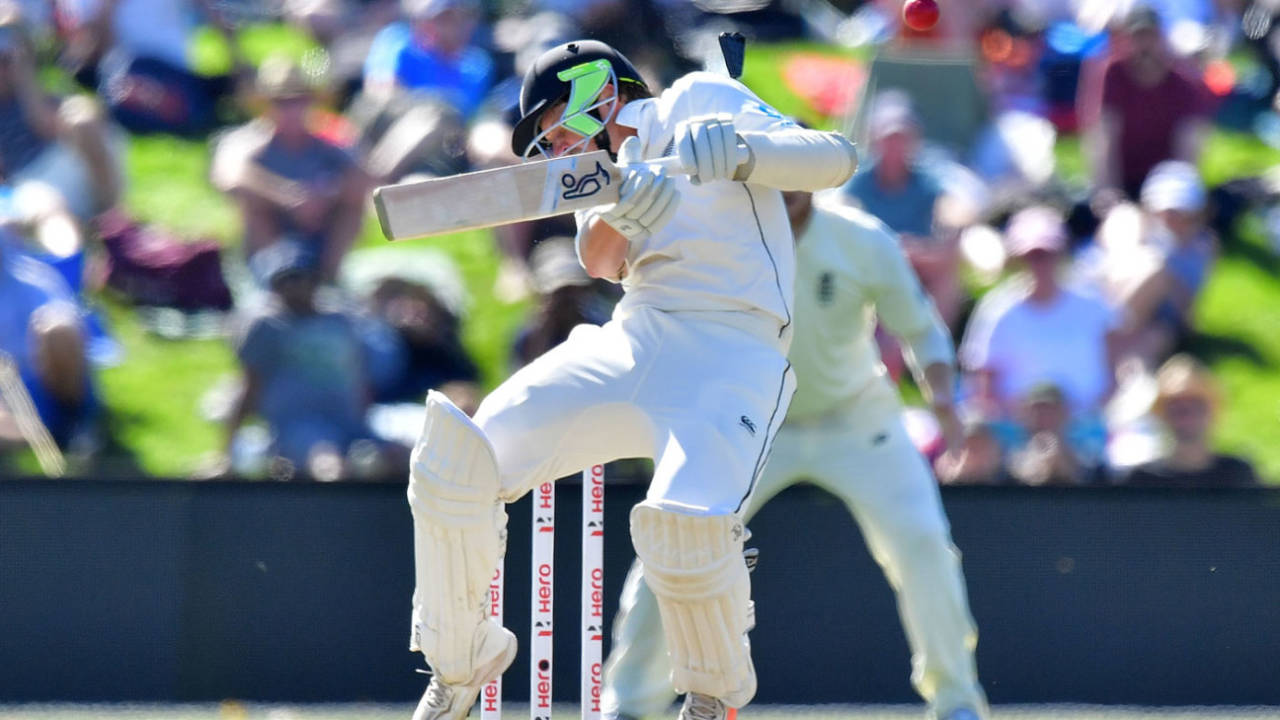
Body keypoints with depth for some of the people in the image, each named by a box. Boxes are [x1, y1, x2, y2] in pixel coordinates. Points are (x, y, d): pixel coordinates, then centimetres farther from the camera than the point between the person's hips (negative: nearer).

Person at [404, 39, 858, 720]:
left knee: (685, 530, -31)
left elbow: (835, 159, -9)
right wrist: (619, 212, -24)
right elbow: (600, 259, 1)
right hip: (629, 344, 6)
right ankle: (457, 664, 9)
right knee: (458, 457, -11)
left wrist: (744, 148, -29)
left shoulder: (697, 102, 6)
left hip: (731, 360, -6)